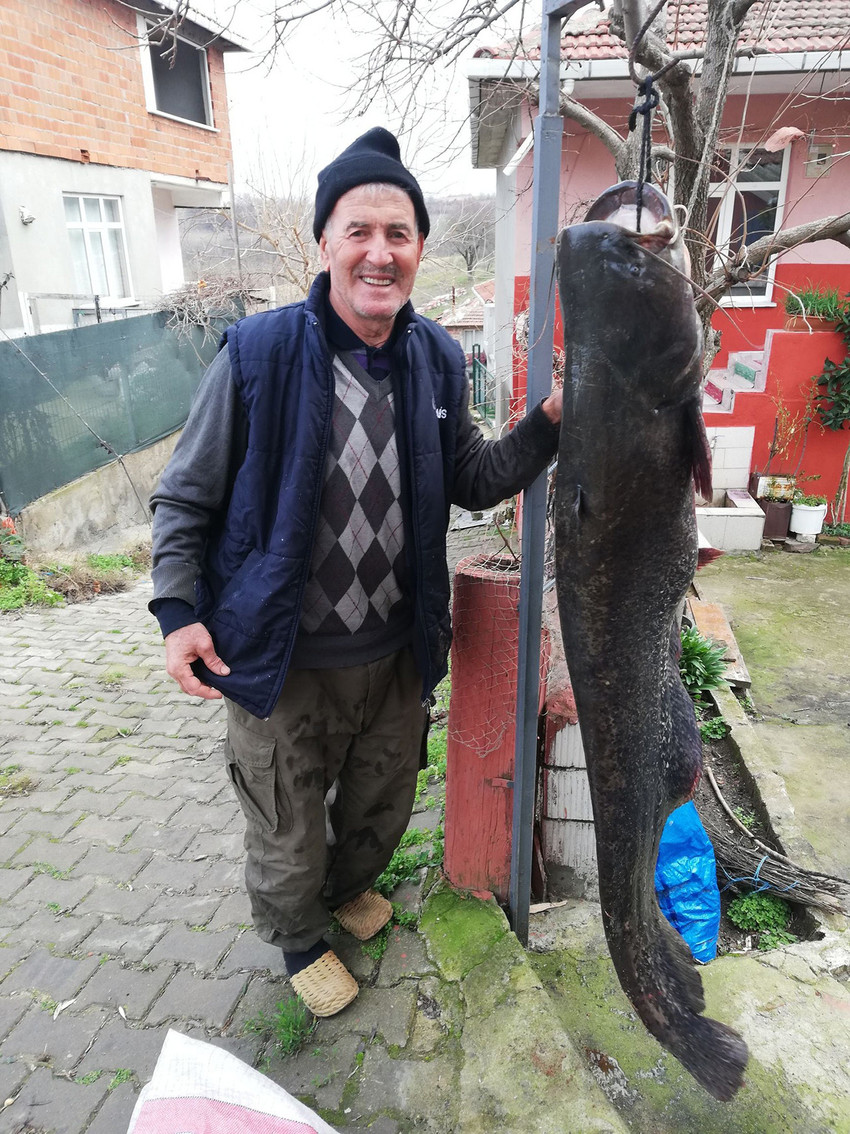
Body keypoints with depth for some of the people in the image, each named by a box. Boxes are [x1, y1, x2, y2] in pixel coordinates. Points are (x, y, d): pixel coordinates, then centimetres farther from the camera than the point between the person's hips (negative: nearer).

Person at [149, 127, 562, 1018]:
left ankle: (349, 886, 63)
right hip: (281, 662, -4)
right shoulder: (258, 353, -17)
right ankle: (300, 939, 53)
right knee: (288, 840, 18)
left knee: (381, 811, 28)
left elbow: (475, 482, 6)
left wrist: (549, 421, -8)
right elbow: (184, 499, -7)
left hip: (395, 653, 5)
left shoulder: (435, 359, -3)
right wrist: (178, 611, -16)